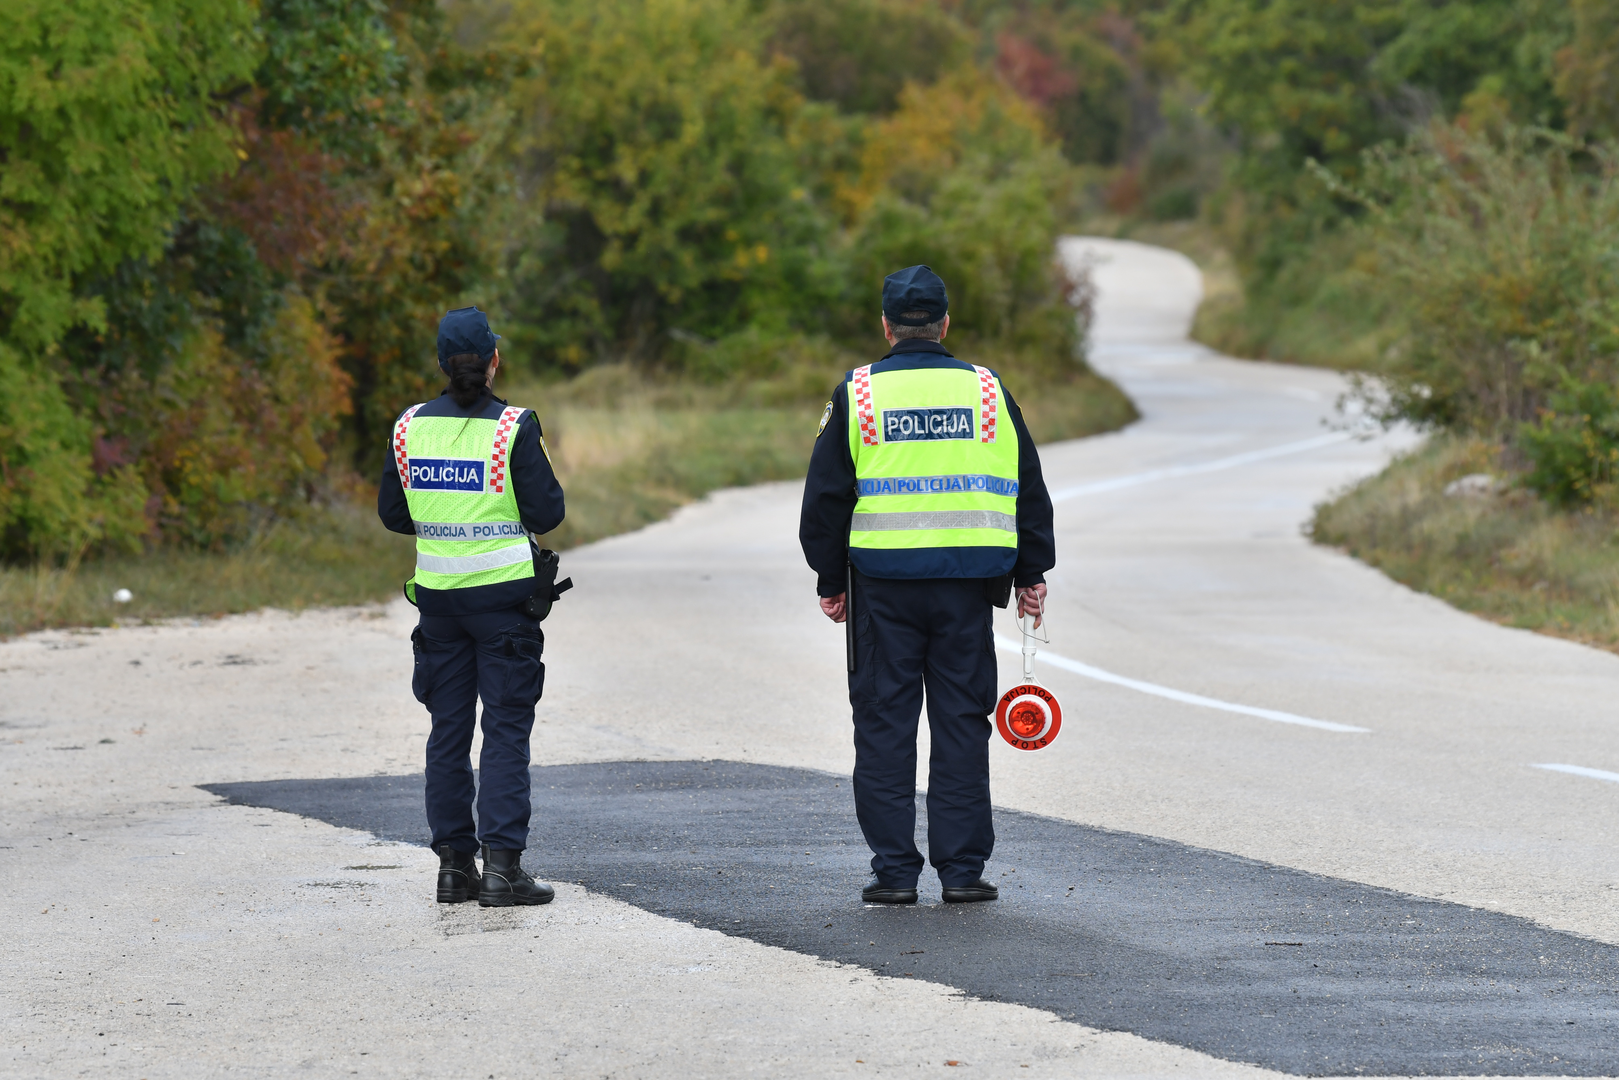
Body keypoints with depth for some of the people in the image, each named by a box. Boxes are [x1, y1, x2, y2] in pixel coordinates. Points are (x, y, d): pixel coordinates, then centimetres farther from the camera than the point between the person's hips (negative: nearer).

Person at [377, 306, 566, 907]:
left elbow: (392, 513, 7)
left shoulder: (410, 428, 1)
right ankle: (501, 864, -6)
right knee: (506, 728, 0)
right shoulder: (513, 428, -11)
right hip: (503, 596, -4)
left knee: (447, 730, 11)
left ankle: (454, 863, 12)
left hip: (437, 595, 4)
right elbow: (546, 512, -9)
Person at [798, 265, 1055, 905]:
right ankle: (962, 870, 4)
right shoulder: (988, 392, 5)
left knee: (884, 726, 4)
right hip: (967, 586, 1)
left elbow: (825, 498, 3)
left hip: (883, 584, -1)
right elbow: (1029, 492, 9)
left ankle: (894, 870, 2)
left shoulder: (857, 395, 0)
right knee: (961, 724, 6)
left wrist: (831, 582, 11)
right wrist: (1031, 576, 16)